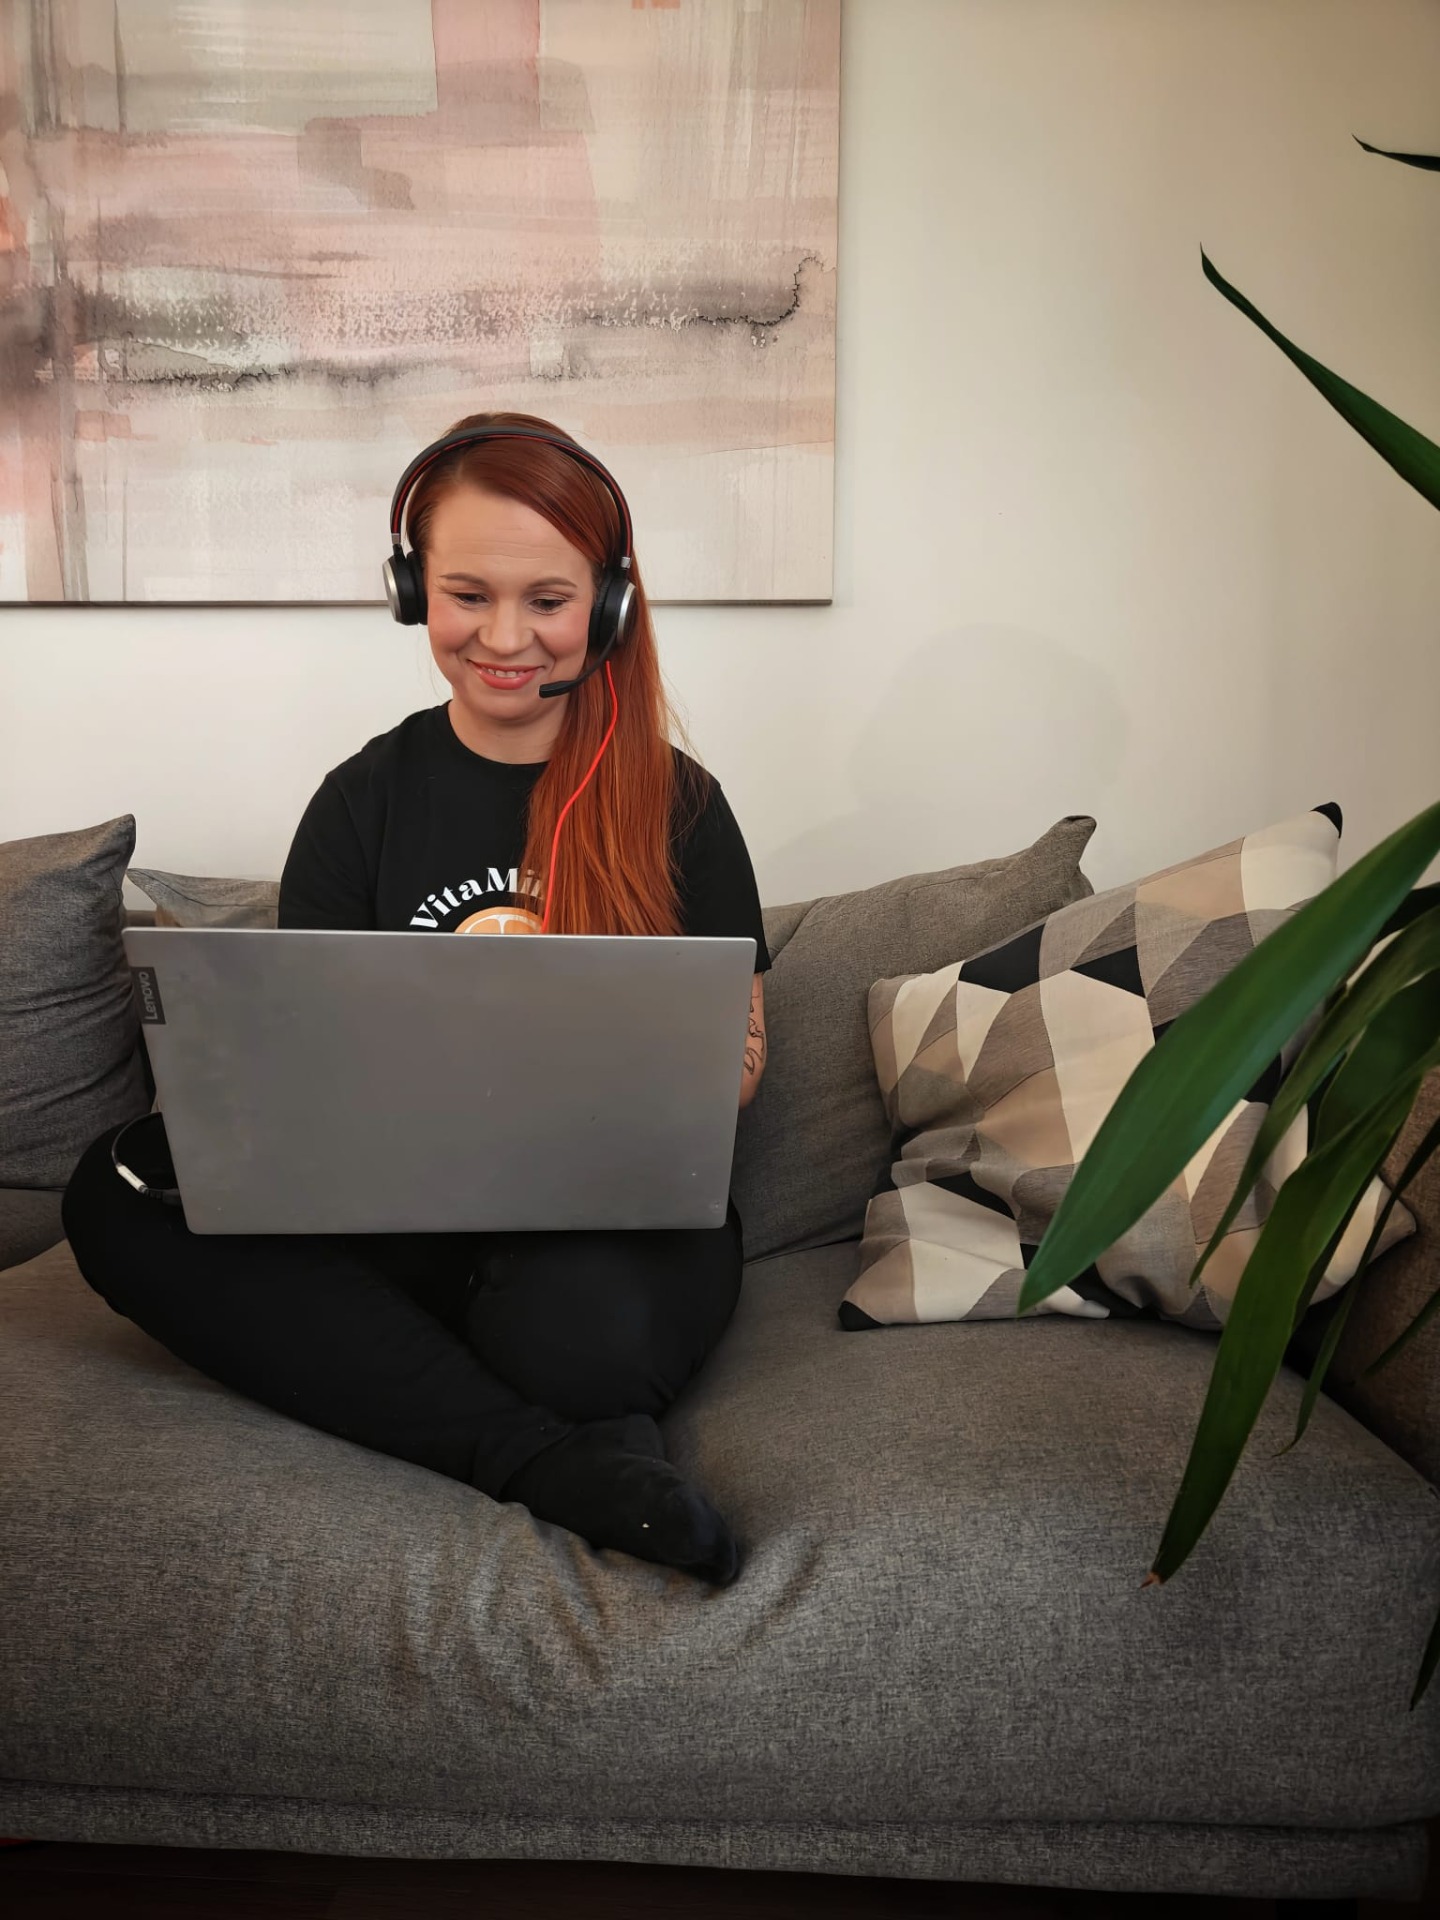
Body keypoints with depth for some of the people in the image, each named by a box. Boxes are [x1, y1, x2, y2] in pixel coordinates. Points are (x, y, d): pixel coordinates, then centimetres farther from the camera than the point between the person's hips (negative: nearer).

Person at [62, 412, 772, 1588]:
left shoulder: (676, 803, 4)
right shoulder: (366, 801, 8)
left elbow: (738, 1060, 5)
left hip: (629, 1219, -3)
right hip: (404, 1218, 4)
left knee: (576, 1324, -40)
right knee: (114, 1192, -24)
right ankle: (554, 1460, -26)